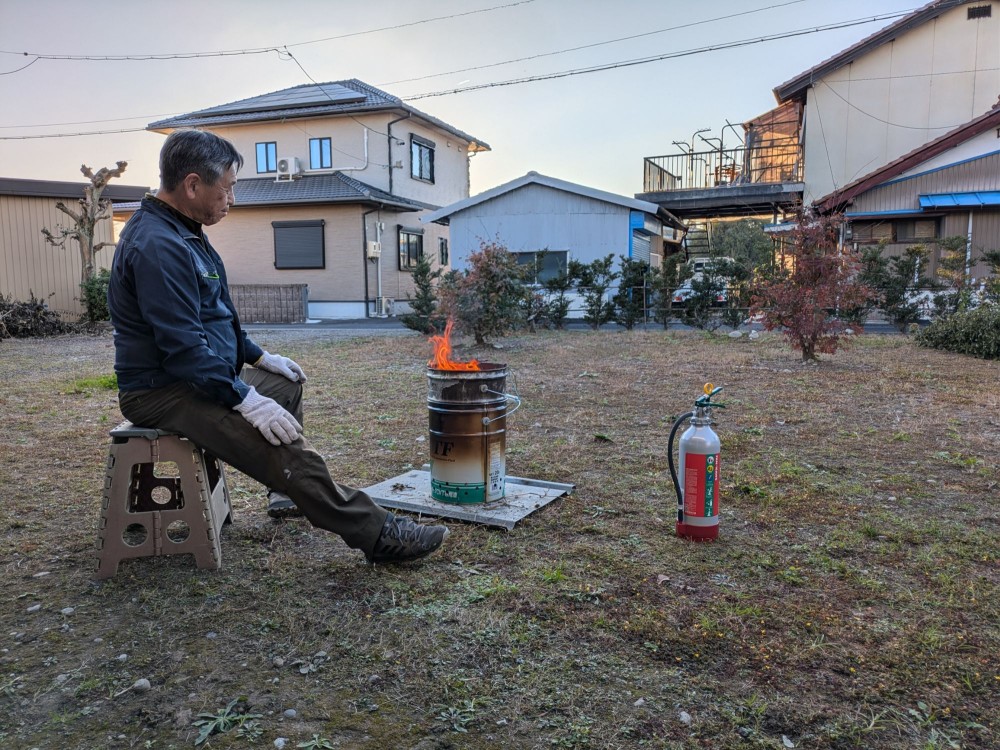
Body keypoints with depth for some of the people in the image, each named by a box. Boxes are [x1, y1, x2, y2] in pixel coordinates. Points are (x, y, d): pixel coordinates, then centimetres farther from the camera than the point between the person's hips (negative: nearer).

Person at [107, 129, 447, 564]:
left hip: (204, 376, 11)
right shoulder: (157, 245, -22)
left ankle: (286, 488, 34)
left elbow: (215, 317, 23)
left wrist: (259, 358, 19)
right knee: (284, 445, -26)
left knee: (288, 382, 25)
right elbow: (184, 347, -28)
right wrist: (245, 400, -28)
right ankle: (377, 535, -19)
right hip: (164, 392, -11)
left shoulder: (179, 232, 13)